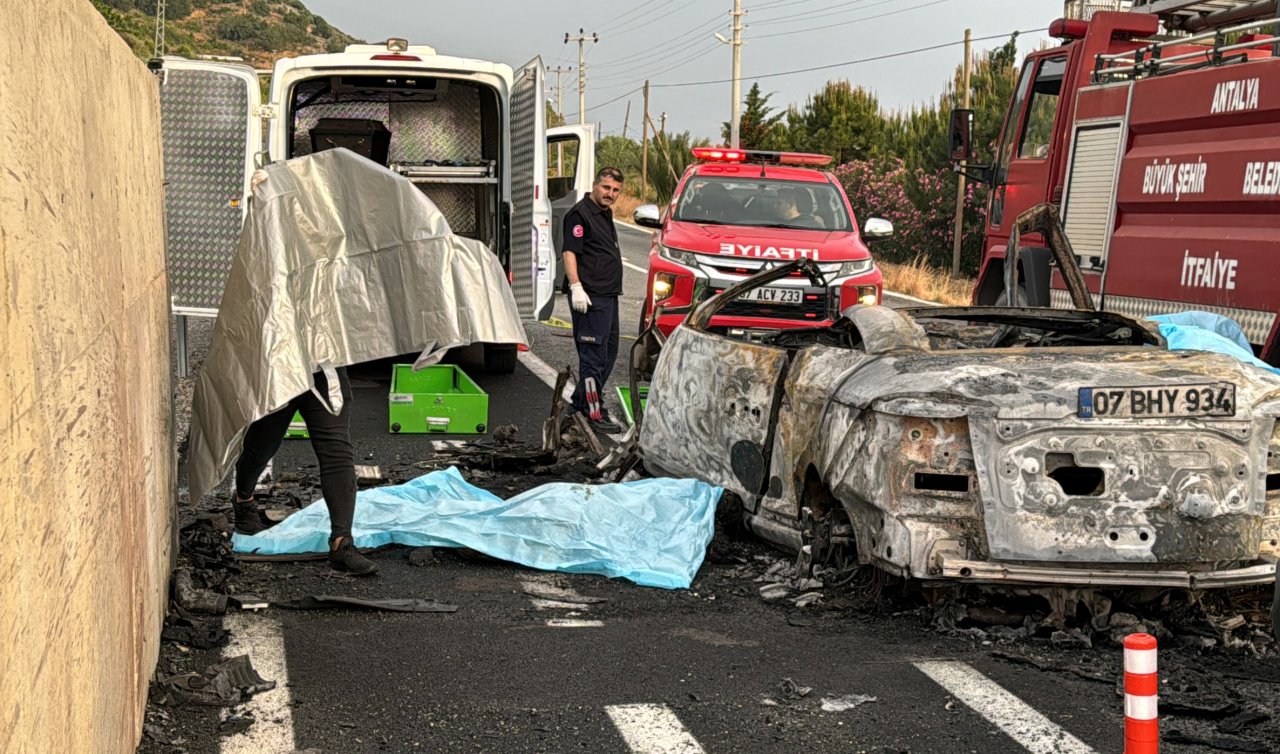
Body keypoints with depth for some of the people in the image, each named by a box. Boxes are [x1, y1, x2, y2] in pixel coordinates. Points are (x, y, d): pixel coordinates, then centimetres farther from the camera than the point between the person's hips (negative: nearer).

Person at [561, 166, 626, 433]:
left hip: (608, 296, 10)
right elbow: (569, 252, -18)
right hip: (590, 298, -10)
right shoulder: (580, 214, -10)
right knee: (594, 355, -9)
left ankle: (582, 400, 28)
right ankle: (594, 413, -7)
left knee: (608, 353, 16)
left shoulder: (605, 214, 19)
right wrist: (576, 287, -27)